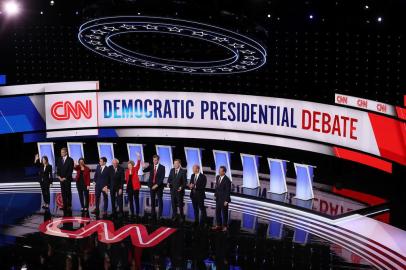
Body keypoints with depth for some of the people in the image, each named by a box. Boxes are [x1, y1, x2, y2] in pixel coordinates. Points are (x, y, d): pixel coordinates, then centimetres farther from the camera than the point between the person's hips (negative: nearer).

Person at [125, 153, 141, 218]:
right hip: (129, 187, 4)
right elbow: (126, 179, 15)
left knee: (136, 200, -1)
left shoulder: (135, 169, -3)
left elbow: (138, 164, -20)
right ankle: (132, 213, 15)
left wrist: (138, 158, -36)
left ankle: (137, 213, 3)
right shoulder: (127, 171, 8)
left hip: (135, 187, -4)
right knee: (130, 200, 8)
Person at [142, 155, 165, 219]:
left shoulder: (162, 167, -5)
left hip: (159, 186, -4)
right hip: (152, 186, 4)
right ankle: (153, 214, 15)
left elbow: (162, 177, -10)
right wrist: (144, 167, -29)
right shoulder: (151, 166, 6)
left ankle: (160, 215, 6)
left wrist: (157, 185, -18)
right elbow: (144, 171, -5)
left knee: (160, 201, 2)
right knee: (152, 201, 8)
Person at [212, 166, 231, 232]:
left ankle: (224, 226, 16)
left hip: (224, 199, -7)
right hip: (218, 198, 7)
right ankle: (218, 225, 24)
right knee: (217, 212, 12)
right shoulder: (217, 177, 3)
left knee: (224, 212, 5)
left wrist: (226, 200, -17)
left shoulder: (227, 180, -19)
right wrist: (215, 195, 10)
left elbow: (228, 191, -16)